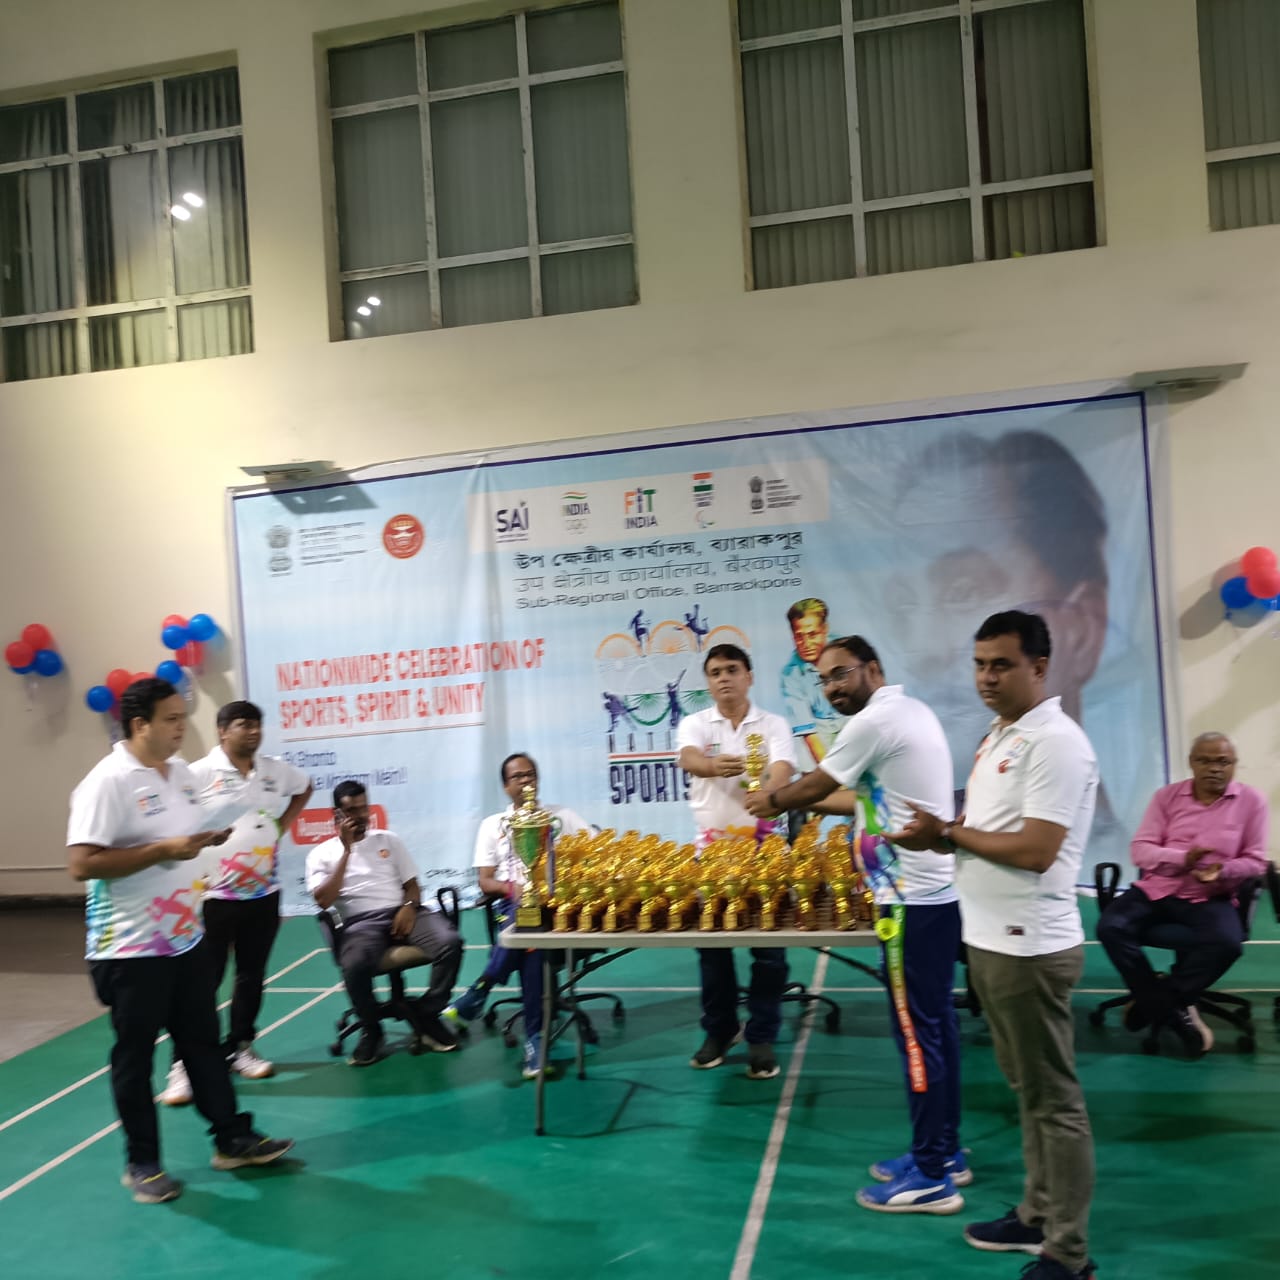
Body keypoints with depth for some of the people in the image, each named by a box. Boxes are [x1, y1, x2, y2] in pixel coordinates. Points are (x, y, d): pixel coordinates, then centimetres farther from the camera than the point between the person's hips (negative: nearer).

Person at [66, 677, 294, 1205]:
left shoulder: (181, 772, 7)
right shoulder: (107, 782, -19)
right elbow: (82, 864, -24)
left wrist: (210, 835, -2)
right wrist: (164, 850, -26)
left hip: (186, 938, 7)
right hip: (131, 948, -7)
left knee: (203, 1042, 16)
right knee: (135, 1056, 9)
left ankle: (232, 1139, 27)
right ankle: (142, 1163, 25)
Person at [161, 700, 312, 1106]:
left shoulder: (275, 770, 5)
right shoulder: (199, 774, -11)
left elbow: (304, 788, 24)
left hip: (264, 892, 5)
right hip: (215, 894, -5)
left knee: (252, 975, 14)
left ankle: (240, 1048, 28)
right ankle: (183, 1064, 8)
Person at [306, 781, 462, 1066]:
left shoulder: (389, 839, 17)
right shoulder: (321, 854, 10)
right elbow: (323, 901, -6)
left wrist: (409, 907, -8)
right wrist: (346, 851, -7)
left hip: (401, 913, 3)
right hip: (361, 922, -3)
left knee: (450, 942, -26)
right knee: (355, 965, -37)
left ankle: (426, 1015, -3)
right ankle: (370, 1030, -8)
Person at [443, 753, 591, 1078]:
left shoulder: (562, 815, 19)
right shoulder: (492, 825, 19)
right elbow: (485, 882, 10)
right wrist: (512, 888, -12)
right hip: (514, 903, 0)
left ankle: (479, 991, -28)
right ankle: (535, 1037, -35)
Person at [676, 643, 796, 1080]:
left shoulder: (774, 725, 1)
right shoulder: (695, 724, 2)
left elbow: (782, 772, -16)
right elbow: (689, 760, -20)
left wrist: (766, 794, -40)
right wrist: (716, 766, -44)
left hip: (763, 847, -1)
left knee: (769, 946, 2)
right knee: (711, 945, 8)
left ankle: (762, 1038, 15)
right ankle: (718, 1031, 24)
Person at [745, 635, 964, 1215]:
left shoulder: (875, 719, -16)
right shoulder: (910, 711, 15)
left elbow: (813, 785, -6)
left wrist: (771, 800, 13)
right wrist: (803, 802, 21)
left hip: (913, 897, -10)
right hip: (937, 890, 10)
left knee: (916, 1030, -2)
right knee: (935, 1023, 16)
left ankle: (932, 1177, 8)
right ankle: (943, 1152, 28)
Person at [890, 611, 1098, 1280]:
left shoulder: (1055, 742, -18)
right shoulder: (998, 735, 12)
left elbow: (1034, 851, -24)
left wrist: (950, 833, -13)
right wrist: (932, 834, -3)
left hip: (1028, 947, -9)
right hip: (990, 940, 9)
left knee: (1053, 1099, 4)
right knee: (1027, 1089, 20)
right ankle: (1039, 1215, 34)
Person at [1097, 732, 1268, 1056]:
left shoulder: (1252, 801, 2)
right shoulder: (1167, 795, 5)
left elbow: (1255, 862, 2)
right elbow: (1140, 849, -1)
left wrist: (1222, 871, -20)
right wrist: (1181, 858, -21)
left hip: (1209, 898, -1)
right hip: (1156, 889, 2)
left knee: (1226, 943, -34)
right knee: (1110, 928, -24)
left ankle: (1153, 1004, -14)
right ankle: (1175, 1012, -14)